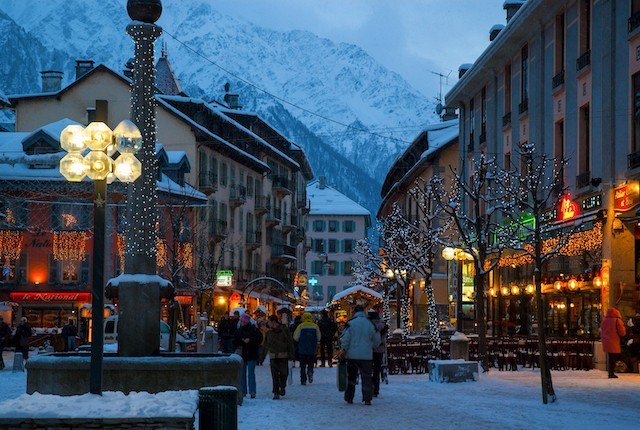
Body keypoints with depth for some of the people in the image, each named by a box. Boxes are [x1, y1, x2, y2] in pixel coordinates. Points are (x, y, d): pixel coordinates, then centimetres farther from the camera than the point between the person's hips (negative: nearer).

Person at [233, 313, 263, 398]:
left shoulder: (253, 329, -4)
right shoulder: (239, 331, 10)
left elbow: (259, 339, -8)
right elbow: (235, 341, 18)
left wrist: (250, 340, -18)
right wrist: (238, 346, -2)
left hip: (251, 356, -5)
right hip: (242, 355, 5)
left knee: (251, 374, -7)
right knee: (242, 374, 6)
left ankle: (252, 391, -6)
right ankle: (243, 391, 11)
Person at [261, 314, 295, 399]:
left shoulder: (284, 330, -1)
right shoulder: (269, 332, 10)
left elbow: (290, 343, 1)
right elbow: (265, 345, 15)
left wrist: (291, 354, -4)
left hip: (283, 356, -3)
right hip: (273, 356, 3)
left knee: (283, 373, -2)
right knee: (274, 375, -3)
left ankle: (282, 387, 25)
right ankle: (276, 393, 0)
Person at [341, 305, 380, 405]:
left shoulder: (350, 324, -4)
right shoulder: (370, 324, 4)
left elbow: (345, 339, -9)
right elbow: (376, 341, 12)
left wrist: (344, 351, -2)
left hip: (352, 355, -1)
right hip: (367, 356, 1)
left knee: (351, 377, 10)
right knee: (366, 377, 4)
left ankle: (349, 398, 13)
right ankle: (367, 399, -4)